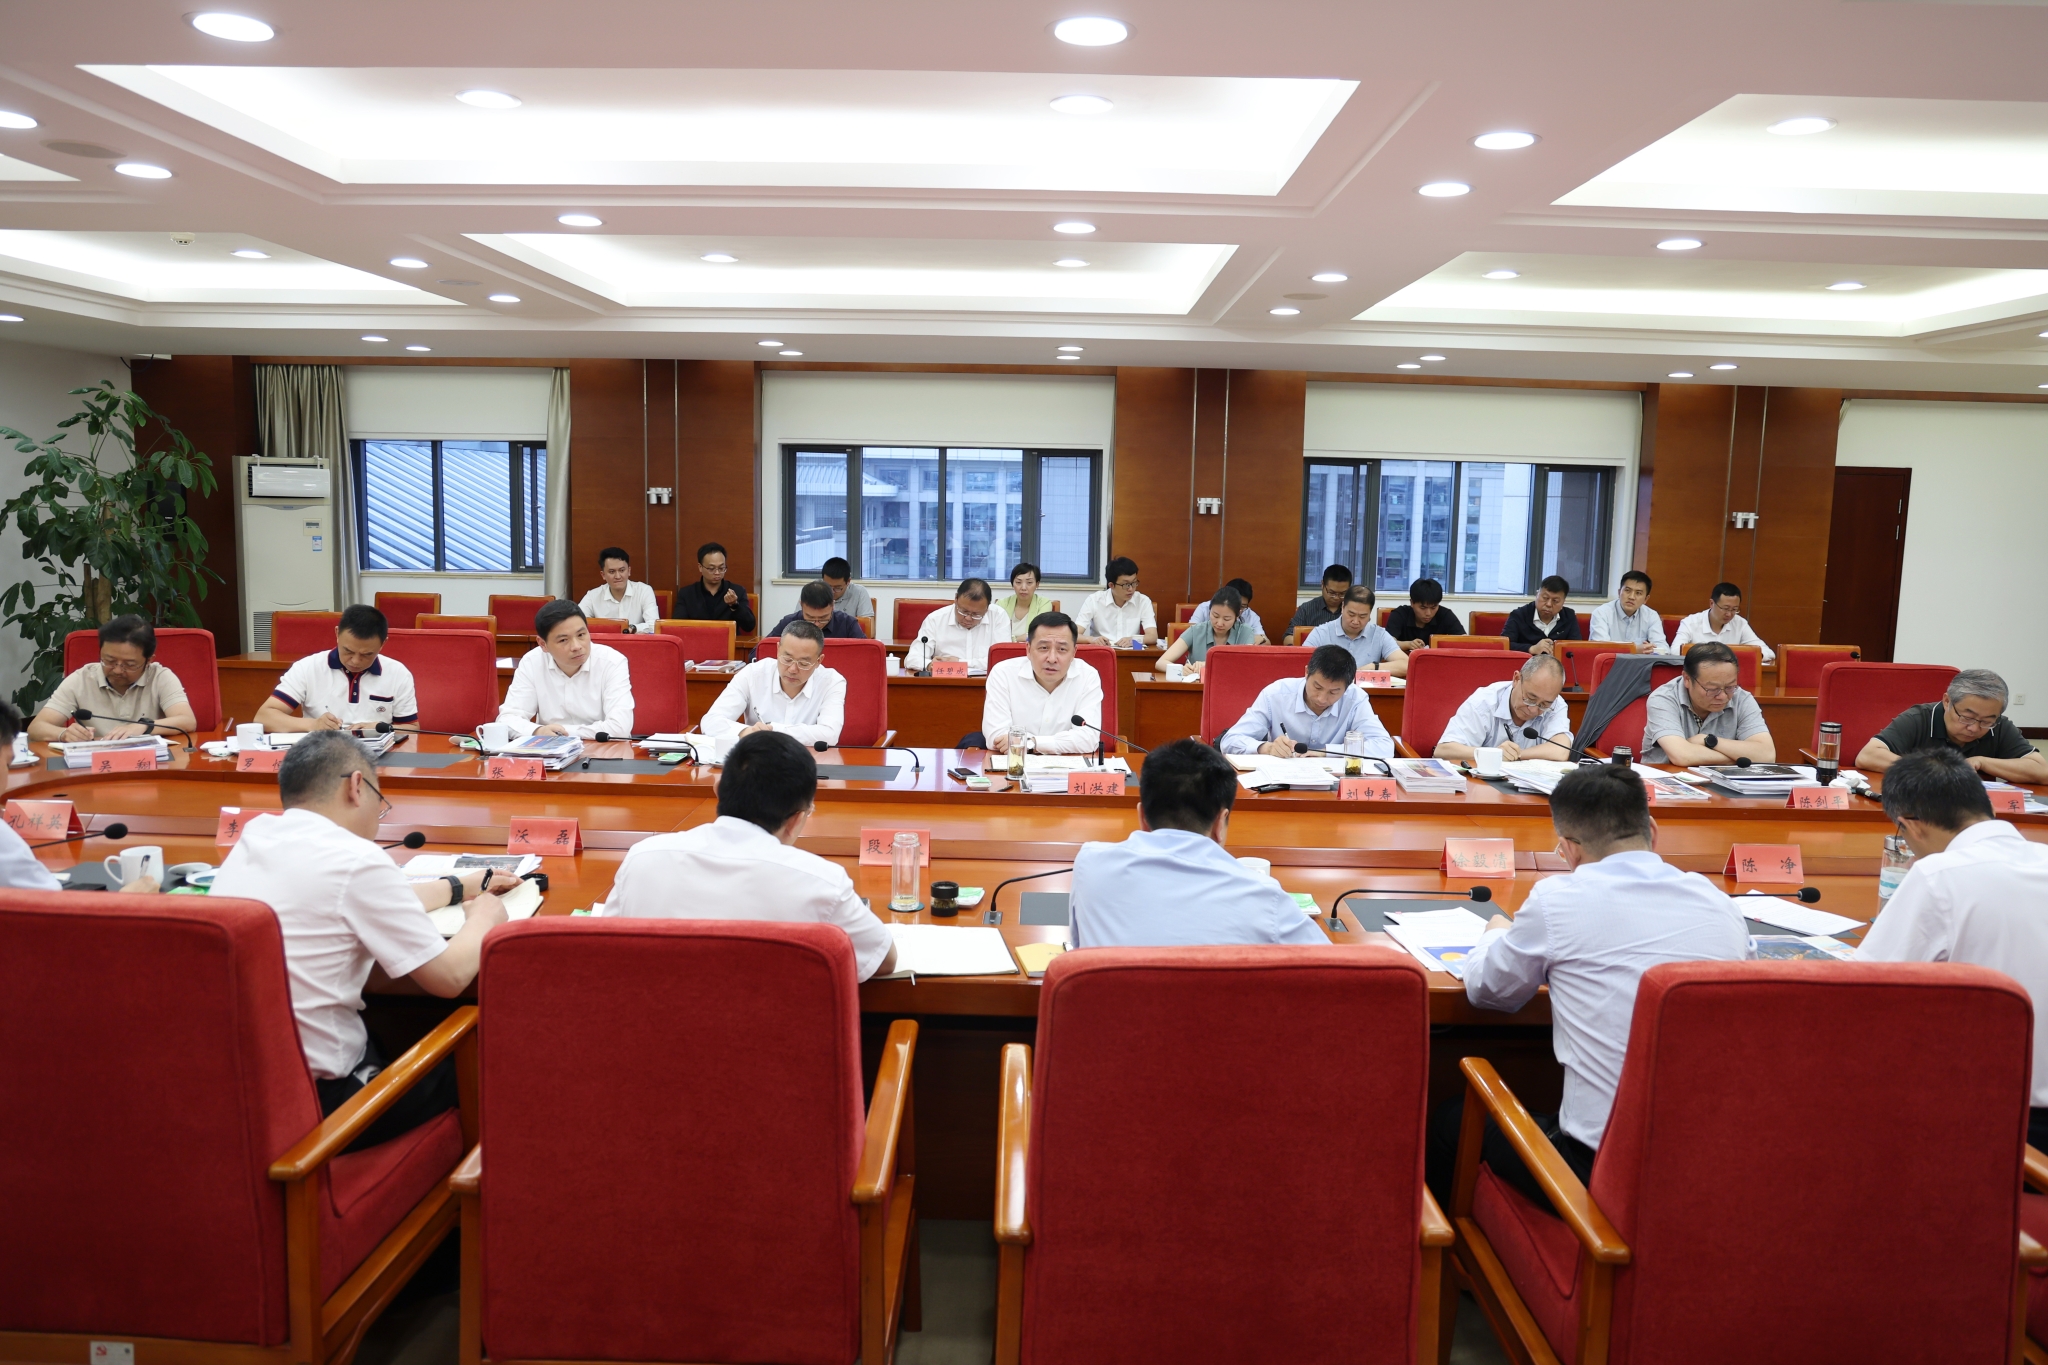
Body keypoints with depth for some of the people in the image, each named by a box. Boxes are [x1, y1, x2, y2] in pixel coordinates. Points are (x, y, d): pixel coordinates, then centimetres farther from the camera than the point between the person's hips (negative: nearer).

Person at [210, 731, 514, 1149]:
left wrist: (461, 887, 29)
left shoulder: (253, 835, 4)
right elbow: (449, 977, -12)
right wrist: (483, 917, 6)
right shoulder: (356, 860, -19)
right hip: (319, 1101, -7)